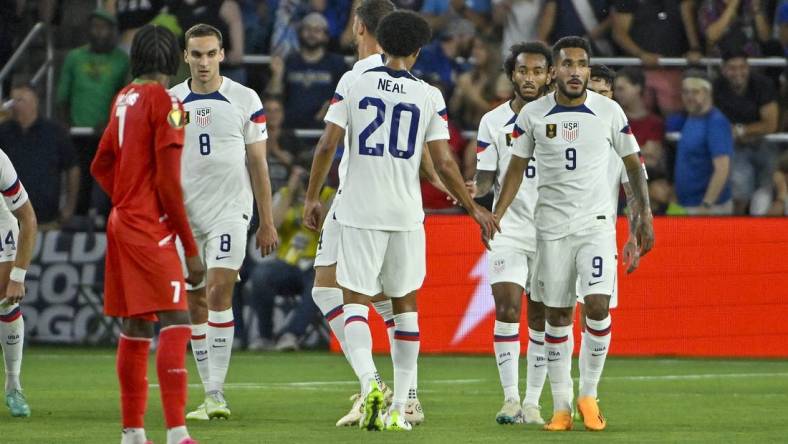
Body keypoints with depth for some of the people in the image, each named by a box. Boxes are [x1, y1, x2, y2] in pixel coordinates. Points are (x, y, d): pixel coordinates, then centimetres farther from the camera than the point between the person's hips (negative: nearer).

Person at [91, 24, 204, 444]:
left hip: (121, 221, 9)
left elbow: (101, 166, 20)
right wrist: (191, 249, -12)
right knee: (175, 323, -13)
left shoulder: (123, 99, 12)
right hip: (152, 230, -9)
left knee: (134, 328, 13)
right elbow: (168, 181, -15)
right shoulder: (166, 102, -11)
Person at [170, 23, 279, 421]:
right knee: (195, 304, 5)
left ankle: (216, 392, -17)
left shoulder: (245, 100, 1)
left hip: (230, 211, -3)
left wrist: (267, 223, 4)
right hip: (185, 214, 3)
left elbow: (258, 164, 5)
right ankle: (209, 396, 12)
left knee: (219, 293, -16)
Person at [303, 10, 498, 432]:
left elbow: (326, 146, -4)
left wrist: (312, 198, 9)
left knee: (355, 302, 3)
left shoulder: (353, 87, -1)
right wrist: (475, 209, 11)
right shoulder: (429, 97, 0)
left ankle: (369, 381, -24)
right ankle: (399, 407, 13)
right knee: (405, 306, 14)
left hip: (359, 213, -1)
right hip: (406, 214, 1)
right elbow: (444, 165, -2)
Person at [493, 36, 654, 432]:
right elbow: (517, 169, 8)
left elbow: (633, 164, 10)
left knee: (597, 305, -16)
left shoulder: (609, 112, -1)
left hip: (596, 224, -1)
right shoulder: (533, 114, 0)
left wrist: (645, 215, 6)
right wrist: (494, 216, -1)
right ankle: (561, 406, 9)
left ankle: (589, 395, 0)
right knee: (556, 315, 2)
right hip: (551, 227, 1)